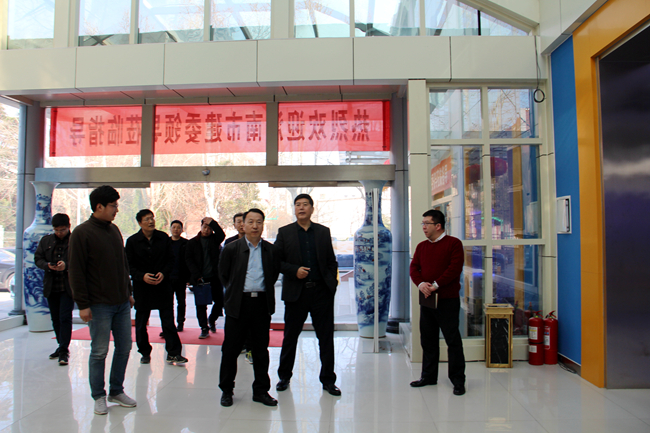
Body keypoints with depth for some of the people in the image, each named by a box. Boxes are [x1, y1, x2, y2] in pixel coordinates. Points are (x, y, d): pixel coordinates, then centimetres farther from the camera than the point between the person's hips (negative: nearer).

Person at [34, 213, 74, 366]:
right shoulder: (46, 240, 10)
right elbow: (37, 259, 11)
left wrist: (66, 265, -24)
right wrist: (48, 265, -9)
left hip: (68, 287, -5)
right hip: (51, 287, 5)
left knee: (65, 317, -9)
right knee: (55, 318, 14)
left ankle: (64, 351, -3)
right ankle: (62, 346, 28)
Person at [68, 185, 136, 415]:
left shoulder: (114, 230, 11)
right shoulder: (82, 233, -10)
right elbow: (75, 271, -12)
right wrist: (82, 304, -14)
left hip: (122, 303, 7)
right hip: (99, 305, -6)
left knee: (124, 347, 11)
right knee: (99, 351, 4)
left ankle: (117, 391, 26)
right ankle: (99, 396, 19)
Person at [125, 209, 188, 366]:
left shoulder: (164, 238, 3)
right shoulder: (132, 241, -2)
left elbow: (171, 259, 7)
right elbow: (129, 265, -1)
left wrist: (163, 273, -10)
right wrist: (142, 276, -16)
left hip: (162, 284, 1)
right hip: (141, 286, 0)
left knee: (168, 320, 0)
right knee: (141, 321, 8)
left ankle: (173, 352, 6)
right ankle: (145, 352, 24)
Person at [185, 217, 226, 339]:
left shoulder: (215, 239, 8)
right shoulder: (192, 242, 7)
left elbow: (222, 235, -15)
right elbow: (189, 260, 1)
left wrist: (212, 222, -14)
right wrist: (197, 275, -9)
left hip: (214, 277, 1)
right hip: (199, 278, -1)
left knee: (219, 301, 3)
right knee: (201, 304, 0)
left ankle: (212, 320, 28)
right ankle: (204, 328, 10)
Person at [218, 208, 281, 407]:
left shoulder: (270, 250, 4)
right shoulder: (231, 248, -1)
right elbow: (223, 274, 9)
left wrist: (266, 290, 8)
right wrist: (234, 291, 10)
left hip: (262, 303, 2)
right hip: (238, 304, -1)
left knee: (261, 349, 9)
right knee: (231, 348, 5)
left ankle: (261, 390, 22)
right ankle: (226, 390, 22)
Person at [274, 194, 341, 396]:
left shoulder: (323, 232, 9)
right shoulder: (284, 232, 4)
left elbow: (331, 261, 12)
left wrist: (332, 284, 3)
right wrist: (294, 271, -13)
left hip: (322, 292, 1)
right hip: (296, 292, -1)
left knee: (326, 338, 6)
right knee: (290, 337, 11)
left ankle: (328, 380, 20)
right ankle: (284, 377, 30)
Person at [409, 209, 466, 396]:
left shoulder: (453, 243, -4)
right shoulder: (421, 246, 13)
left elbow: (455, 268, -14)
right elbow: (413, 268, 7)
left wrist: (435, 285, -19)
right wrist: (421, 284, -12)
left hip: (448, 300, -6)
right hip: (426, 299, 6)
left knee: (453, 339, 0)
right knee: (428, 339, 12)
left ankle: (458, 380, 10)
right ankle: (429, 376, 25)